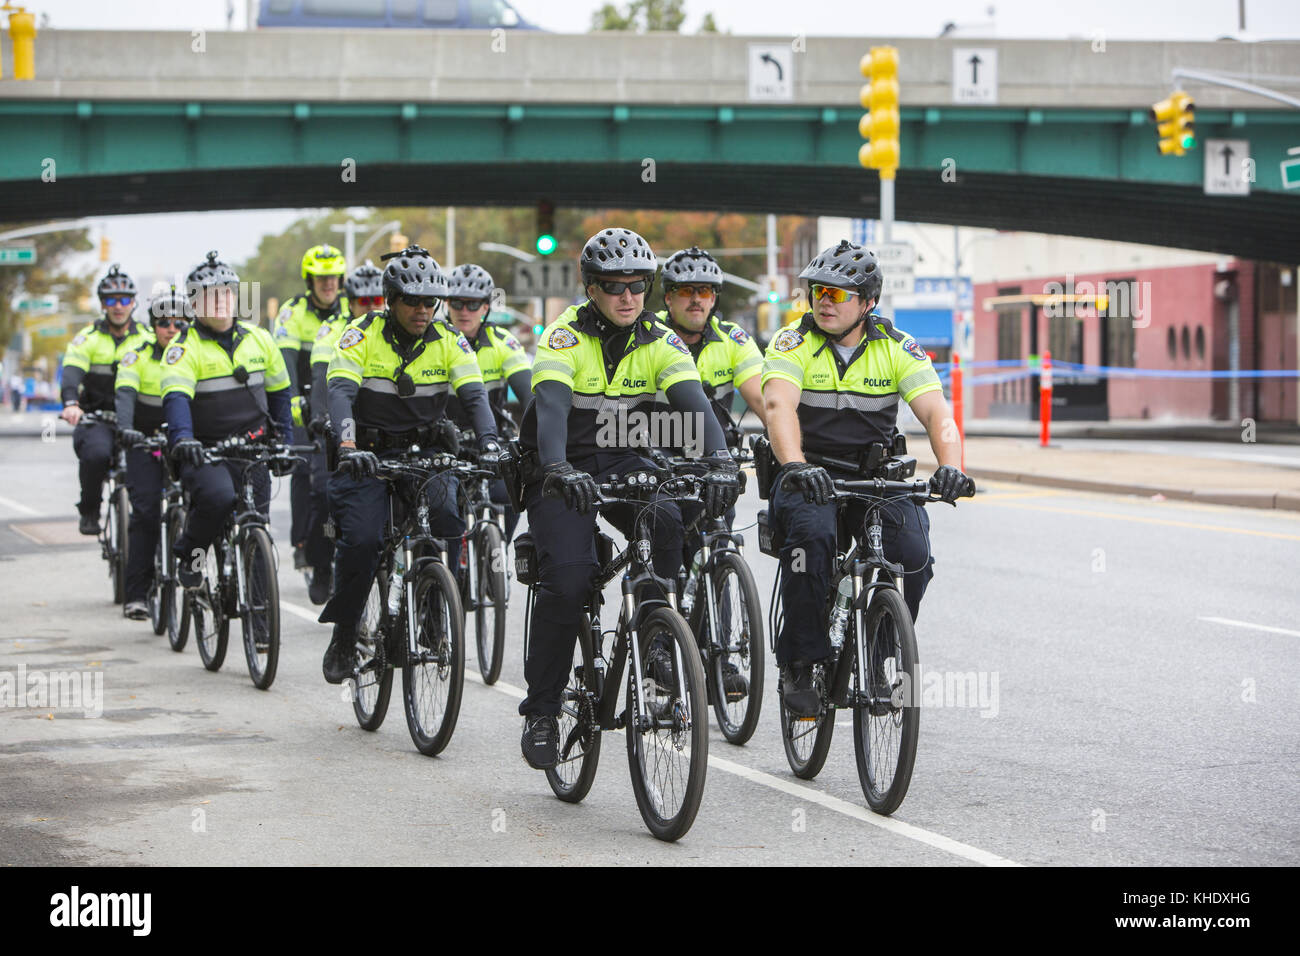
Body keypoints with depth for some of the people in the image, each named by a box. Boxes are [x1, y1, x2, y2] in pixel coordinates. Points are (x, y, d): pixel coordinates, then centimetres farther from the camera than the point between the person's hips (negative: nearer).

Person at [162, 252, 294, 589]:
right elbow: (176, 397, -22)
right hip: (204, 451, -5)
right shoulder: (184, 348, -7)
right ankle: (188, 554, -6)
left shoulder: (258, 340, 9)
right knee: (218, 497, -31)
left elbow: (280, 392, 19)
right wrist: (182, 438, -40)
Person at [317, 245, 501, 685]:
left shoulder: (448, 341, -3)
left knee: (446, 515, -24)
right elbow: (341, 392, -23)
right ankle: (344, 633, 0)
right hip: (369, 454, -2)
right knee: (361, 540, -18)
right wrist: (348, 446, -41)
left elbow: (474, 395, -13)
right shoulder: (362, 335, -11)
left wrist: (489, 444, -32)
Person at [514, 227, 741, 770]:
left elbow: (694, 404, -20)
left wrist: (720, 462, -40)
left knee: (669, 525, -29)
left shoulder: (659, 342, -6)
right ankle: (541, 710, -5)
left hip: (625, 463, 3)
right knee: (568, 579, -21)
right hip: (562, 471, -3)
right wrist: (560, 470, -52)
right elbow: (551, 405, -33)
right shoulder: (565, 338, -17)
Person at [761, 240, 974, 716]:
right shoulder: (794, 342, -6)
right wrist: (795, 465, -44)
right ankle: (799, 663, -19)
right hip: (808, 475, -2)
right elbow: (778, 405, -24)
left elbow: (937, 412, -13)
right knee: (812, 532, -34)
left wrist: (950, 466, -34)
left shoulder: (897, 348, -1)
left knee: (912, 551, -25)